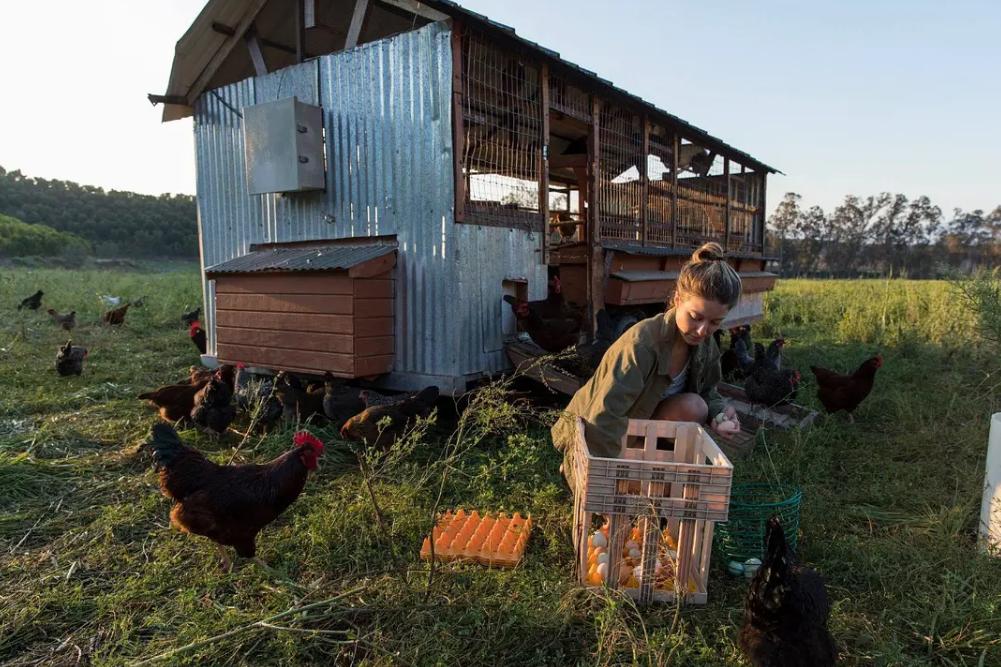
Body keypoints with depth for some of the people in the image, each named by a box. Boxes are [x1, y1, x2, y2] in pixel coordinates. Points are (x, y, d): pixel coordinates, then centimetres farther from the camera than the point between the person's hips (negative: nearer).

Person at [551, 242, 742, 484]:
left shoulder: (706, 345, -11)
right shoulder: (641, 343, -35)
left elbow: (707, 392, 6)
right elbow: (601, 418, -39)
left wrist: (719, 413, -17)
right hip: (587, 432, -5)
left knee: (693, 407, -20)